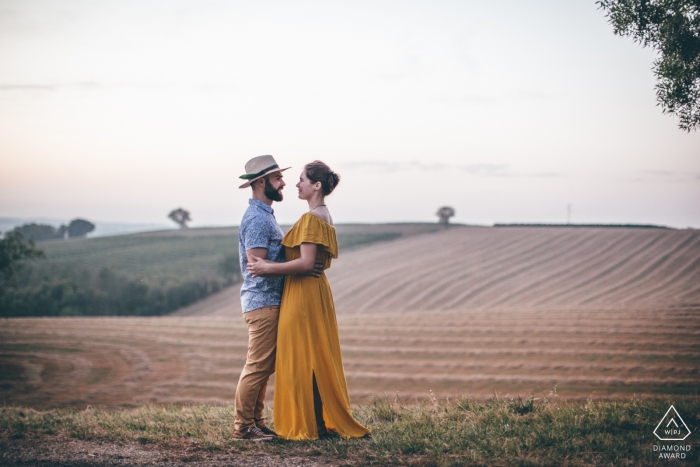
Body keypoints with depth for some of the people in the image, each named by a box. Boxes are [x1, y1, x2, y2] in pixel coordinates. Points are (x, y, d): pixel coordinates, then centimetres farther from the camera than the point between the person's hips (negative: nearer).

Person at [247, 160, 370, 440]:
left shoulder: (311, 218, -15)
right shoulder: (324, 216, 15)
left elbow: (305, 263, -22)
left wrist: (268, 268, -19)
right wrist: (270, 265, 13)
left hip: (302, 295, -10)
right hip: (315, 291, 10)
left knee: (303, 359, -5)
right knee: (318, 358, 12)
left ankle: (312, 426, -1)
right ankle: (327, 421, 16)